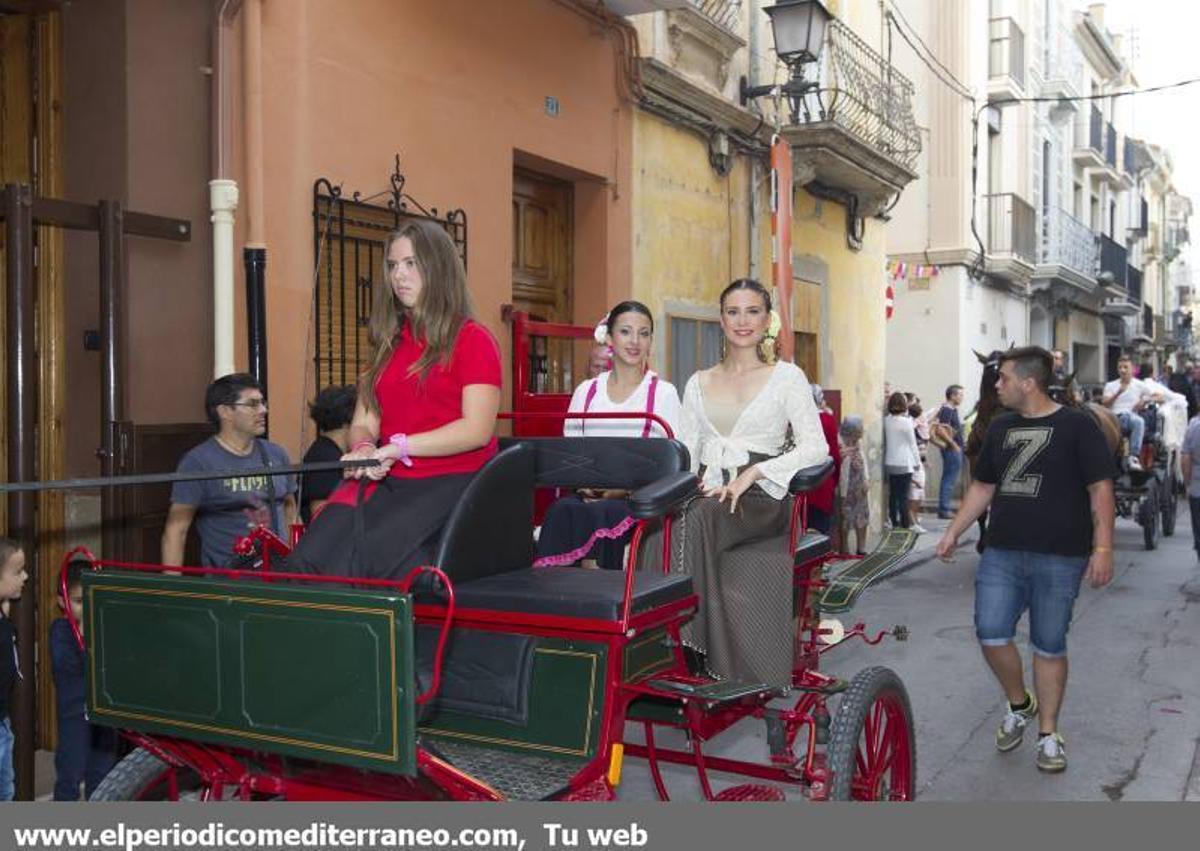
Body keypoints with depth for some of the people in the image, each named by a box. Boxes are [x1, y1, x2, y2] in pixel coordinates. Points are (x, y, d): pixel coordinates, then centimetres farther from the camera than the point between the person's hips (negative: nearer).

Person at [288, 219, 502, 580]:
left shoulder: (473, 340, 1)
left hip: (451, 481, -5)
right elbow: (363, 423, 16)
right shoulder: (388, 344, 20)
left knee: (362, 557, -28)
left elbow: (477, 429, -10)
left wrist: (397, 447, -15)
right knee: (310, 558, -21)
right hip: (388, 481, 5)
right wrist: (364, 449, -8)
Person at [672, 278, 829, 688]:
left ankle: (692, 651, -32)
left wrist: (752, 472, -17)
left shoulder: (786, 376, 7)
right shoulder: (699, 383, 20)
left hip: (761, 499, -3)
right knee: (667, 521, -32)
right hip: (708, 496, 3)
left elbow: (816, 447, -5)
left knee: (698, 520, -36)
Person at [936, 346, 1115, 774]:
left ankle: (1048, 733, 19)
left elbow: (1100, 489, -7)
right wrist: (954, 532, 13)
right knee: (991, 634, -3)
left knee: (1049, 646, 4)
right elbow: (982, 486, 18)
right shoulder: (1000, 427, 12)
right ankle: (1019, 705, 23)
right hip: (1001, 554, 5)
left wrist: (1103, 548, -14)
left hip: (1059, 558, -4)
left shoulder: (1076, 426, -5)